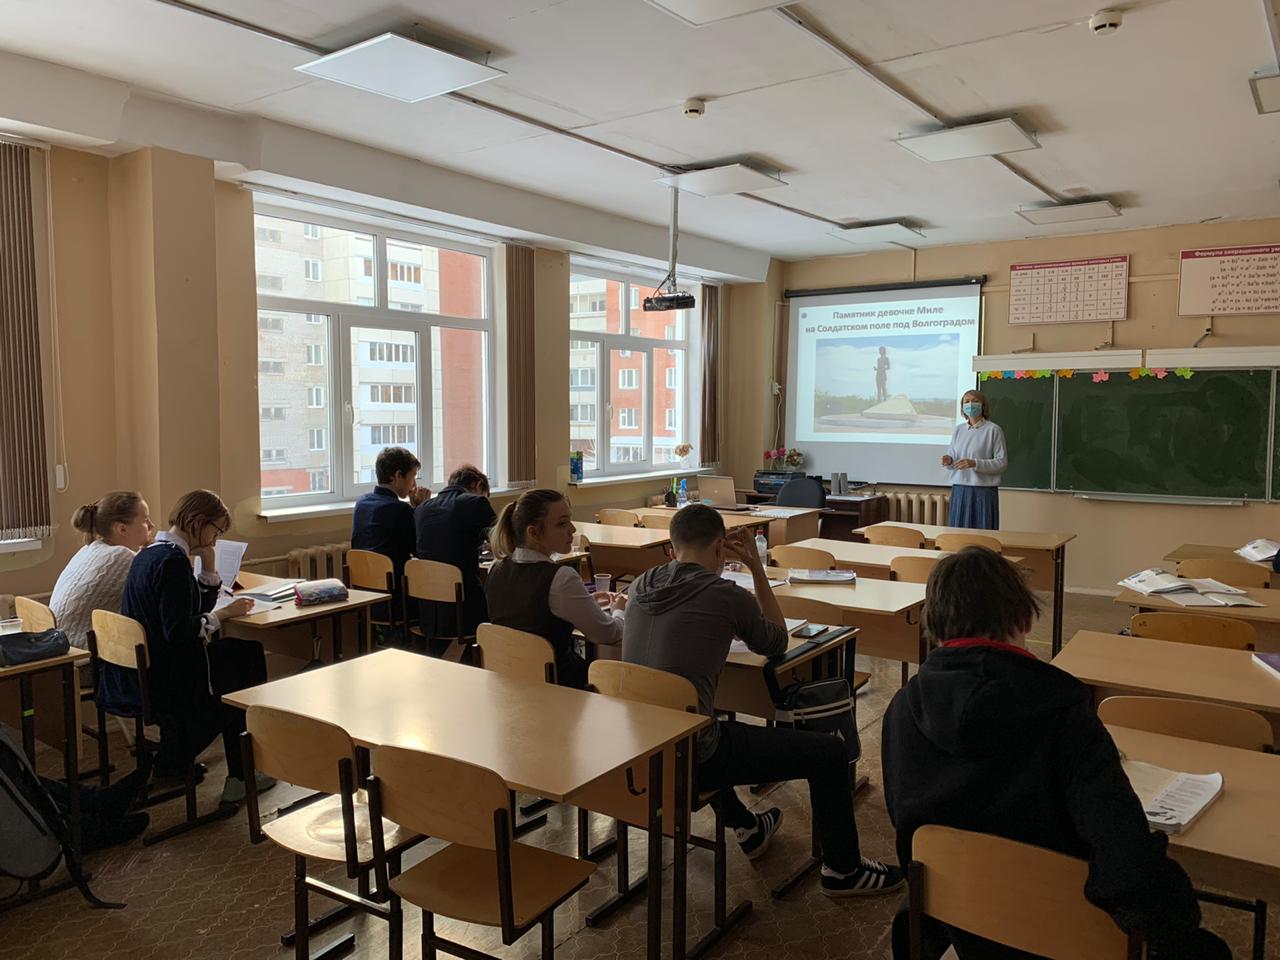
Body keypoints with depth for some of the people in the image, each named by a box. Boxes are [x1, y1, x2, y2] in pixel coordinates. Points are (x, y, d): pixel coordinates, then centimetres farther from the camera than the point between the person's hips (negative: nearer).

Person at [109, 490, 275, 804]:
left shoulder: (151, 554, 11)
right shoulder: (173, 561, -21)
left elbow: (198, 607, 15)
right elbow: (178, 631, -26)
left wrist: (208, 565, 4)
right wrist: (224, 615, -14)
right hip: (164, 680, -10)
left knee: (242, 653, 19)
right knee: (250, 658, 8)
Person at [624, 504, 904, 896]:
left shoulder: (642, 585, 3)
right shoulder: (726, 595, -13)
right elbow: (777, 643, 7)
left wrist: (714, 564, 23)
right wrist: (756, 566, 8)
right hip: (688, 756, -7)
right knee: (829, 752, 5)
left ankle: (746, 827, 54)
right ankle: (843, 869, 26)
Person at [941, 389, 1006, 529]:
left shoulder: (993, 430, -5)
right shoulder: (959, 430, 12)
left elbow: (1002, 462, -8)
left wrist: (975, 464, -19)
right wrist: (949, 461, -7)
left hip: (984, 491, -4)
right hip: (959, 490, 5)